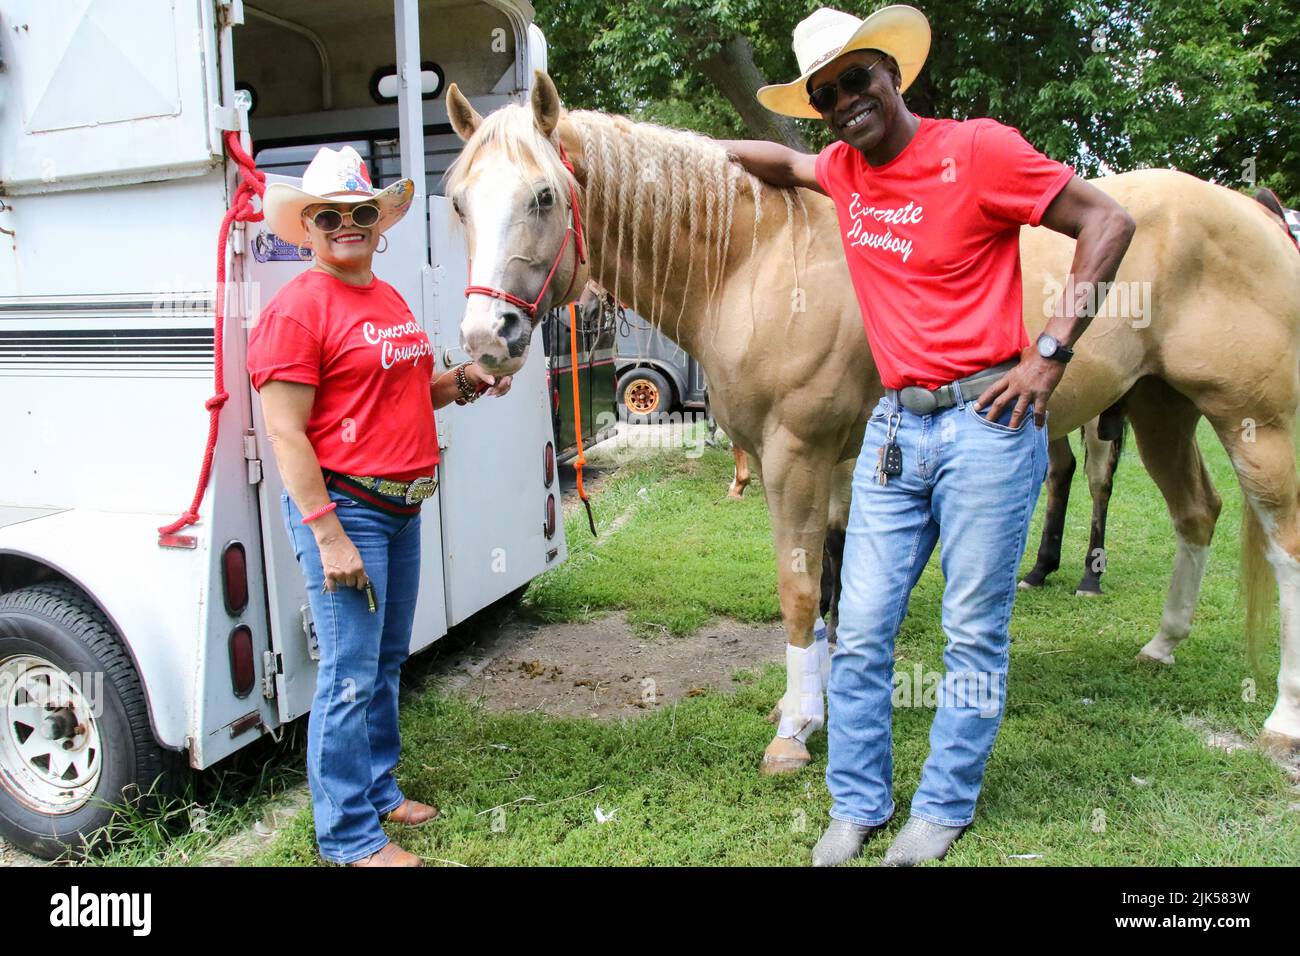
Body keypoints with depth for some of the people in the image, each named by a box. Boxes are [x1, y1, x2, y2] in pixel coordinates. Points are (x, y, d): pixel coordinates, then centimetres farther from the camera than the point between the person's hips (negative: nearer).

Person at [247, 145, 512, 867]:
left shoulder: (390, 300, 15)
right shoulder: (297, 308, -11)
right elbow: (285, 433, -16)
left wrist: (462, 383, 8)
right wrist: (329, 536, -20)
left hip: (402, 505, 9)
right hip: (342, 505, -9)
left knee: (388, 661, 18)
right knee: (350, 677, -2)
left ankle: (378, 788, 35)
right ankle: (349, 834, 13)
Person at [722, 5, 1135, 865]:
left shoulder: (979, 149, -5)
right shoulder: (843, 169, 11)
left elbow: (1108, 221, -4)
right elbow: (782, 162, 34)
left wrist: (1053, 350, -10)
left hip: (986, 421, -5)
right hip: (895, 428, 5)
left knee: (975, 634, 6)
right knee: (861, 632, 7)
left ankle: (944, 809, 24)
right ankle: (857, 804, 24)